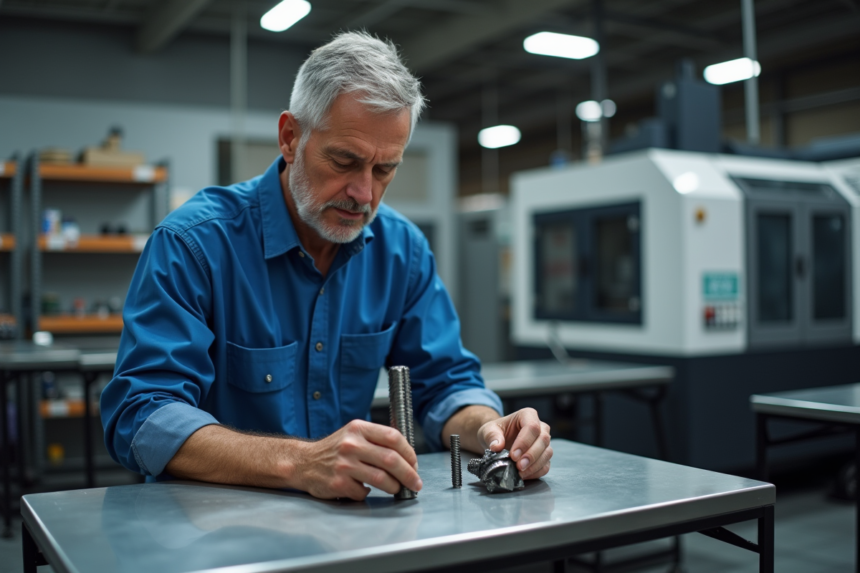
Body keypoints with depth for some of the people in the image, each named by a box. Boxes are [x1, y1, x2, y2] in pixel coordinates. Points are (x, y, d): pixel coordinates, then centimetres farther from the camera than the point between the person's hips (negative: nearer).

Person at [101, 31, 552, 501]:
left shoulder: (403, 249, 1)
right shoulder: (192, 243, -15)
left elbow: (443, 381, 5)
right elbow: (139, 419, -23)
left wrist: (490, 428, -18)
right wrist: (298, 463, -37)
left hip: (348, 516, 4)